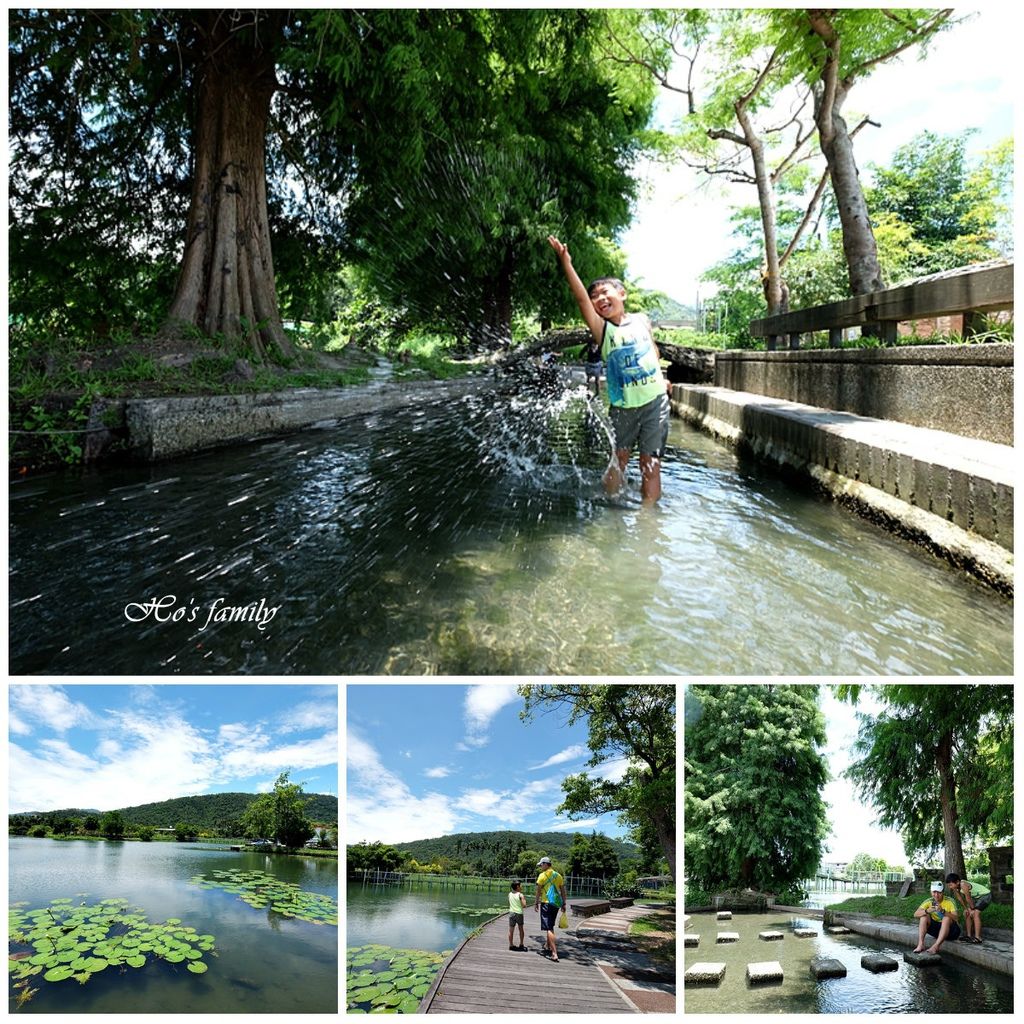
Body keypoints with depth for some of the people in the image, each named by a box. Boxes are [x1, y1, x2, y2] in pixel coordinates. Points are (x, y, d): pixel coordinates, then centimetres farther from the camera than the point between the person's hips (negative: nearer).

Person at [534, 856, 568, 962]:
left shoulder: (543, 875, -7)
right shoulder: (558, 875, 11)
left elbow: (539, 891, -8)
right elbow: (563, 891, 12)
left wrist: (536, 903, 0)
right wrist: (563, 904, 16)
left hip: (546, 903, -7)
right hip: (556, 904, 7)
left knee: (549, 928, -8)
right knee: (550, 926, 24)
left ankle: (555, 954, -16)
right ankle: (549, 948, 35)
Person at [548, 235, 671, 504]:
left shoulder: (642, 320, 4)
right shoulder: (602, 329, -4)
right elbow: (581, 298, -18)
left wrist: (661, 378, 25)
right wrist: (566, 264, -29)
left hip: (655, 401, 1)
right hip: (622, 407, -1)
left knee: (651, 463, 1)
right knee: (619, 460, 8)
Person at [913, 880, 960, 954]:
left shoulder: (949, 901, -14)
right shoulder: (929, 902, -6)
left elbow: (955, 918, -29)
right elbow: (916, 914, -17)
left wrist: (942, 911, -45)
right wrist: (927, 911, -37)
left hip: (950, 930, -4)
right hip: (936, 929, 4)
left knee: (946, 918, -32)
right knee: (924, 916, -18)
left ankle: (936, 946, -40)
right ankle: (921, 945, -28)